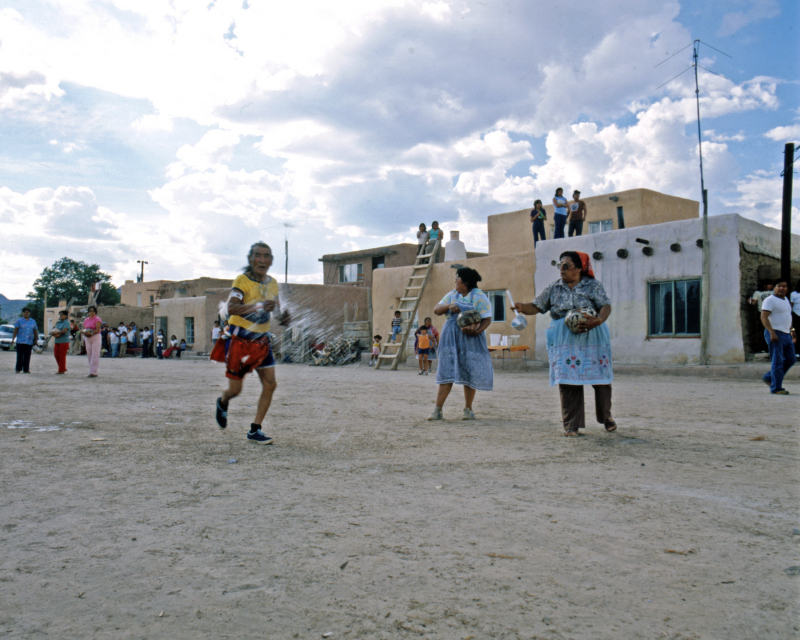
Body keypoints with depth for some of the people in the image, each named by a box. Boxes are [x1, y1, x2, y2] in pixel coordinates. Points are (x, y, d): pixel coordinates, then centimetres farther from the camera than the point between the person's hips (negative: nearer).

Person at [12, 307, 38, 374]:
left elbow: (35, 331, 17)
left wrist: (36, 340, 13)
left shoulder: (33, 321, 14)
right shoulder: (19, 320, 4)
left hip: (29, 342, 3)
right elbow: (16, 330, -1)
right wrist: (13, 338, -9)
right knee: (20, 356, -4)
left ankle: (26, 369, 9)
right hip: (20, 341, -3)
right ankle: (18, 369, 1)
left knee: (27, 357, 4)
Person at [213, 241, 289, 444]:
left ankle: (255, 431, 7)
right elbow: (231, 307, -27)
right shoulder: (242, 280, -12)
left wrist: (281, 316, -3)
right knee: (235, 389, 0)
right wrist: (259, 306, -39)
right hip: (239, 339, -6)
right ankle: (222, 403, 38)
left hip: (262, 340, 6)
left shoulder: (272, 283, 7)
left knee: (270, 385, -4)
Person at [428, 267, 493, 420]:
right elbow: (436, 310, 12)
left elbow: (487, 319, -8)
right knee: (446, 372, -2)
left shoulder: (479, 297, -1)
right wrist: (449, 306, -8)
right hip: (451, 338, 3)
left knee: (469, 372, -1)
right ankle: (438, 409, -2)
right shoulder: (452, 295, 15)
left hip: (470, 338, -3)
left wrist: (477, 330, -26)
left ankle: (468, 409, 13)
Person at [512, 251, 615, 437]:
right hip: (565, 341, 1)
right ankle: (571, 425, 4)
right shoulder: (553, 288, 11)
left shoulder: (593, 285, 4)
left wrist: (598, 320, -28)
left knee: (600, 379, 4)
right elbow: (536, 307, 9)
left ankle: (606, 417, 26)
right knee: (567, 381, -5)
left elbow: (606, 306, -7)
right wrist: (522, 307, -13)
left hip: (592, 338, -1)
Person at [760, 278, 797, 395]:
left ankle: (769, 378, 20)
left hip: (786, 334, 9)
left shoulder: (786, 300, 18)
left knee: (791, 358, 10)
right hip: (775, 334, -9)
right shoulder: (770, 300, -10)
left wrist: (792, 330, 23)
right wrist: (772, 332, -26)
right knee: (777, 361, -8)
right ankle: (776, 388, -2)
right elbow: (764, 316, -19)